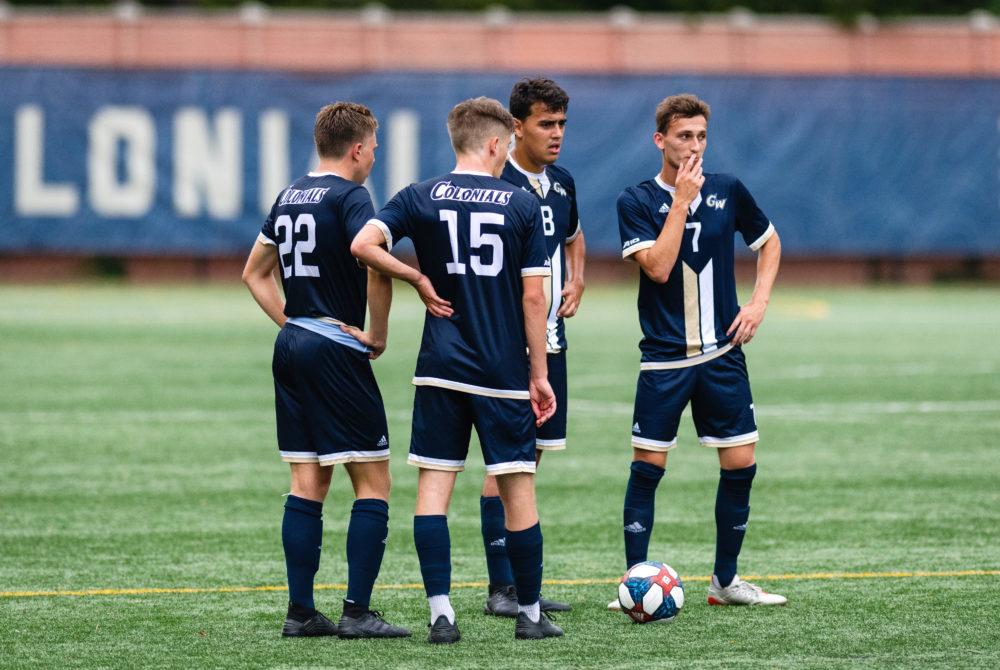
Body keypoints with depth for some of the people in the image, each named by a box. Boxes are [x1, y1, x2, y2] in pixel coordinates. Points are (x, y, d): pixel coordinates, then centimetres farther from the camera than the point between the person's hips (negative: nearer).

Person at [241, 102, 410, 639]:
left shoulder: (290, 196, 14)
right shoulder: (348, 196, -10)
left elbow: (254, 272, 23)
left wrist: (290, 323, 16)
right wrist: (378, 333, -14)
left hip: (292, 346, 8)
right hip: (336, 349, -8)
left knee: (307, 483, 10)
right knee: (372, 482, -3)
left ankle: (301, 611, 9)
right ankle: (357, 611, -7)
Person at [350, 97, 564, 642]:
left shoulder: (421, 198, 1)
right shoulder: (523, 205, -2)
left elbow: (363, 245, -12)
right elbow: (533, 296, -4)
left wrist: (417, 278, 2)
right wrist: (539, 373, 3)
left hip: (441, 370, 1)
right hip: (505, 371, -1)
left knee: (434, 484, 3)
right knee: (518, 489, 6)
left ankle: (441, 613, -5)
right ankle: (530, 614, 13)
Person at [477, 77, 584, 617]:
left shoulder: (562, 183, 12)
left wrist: (576, 282, 12)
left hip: (550, 339, 8)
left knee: (531, 457, 11)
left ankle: (522, 581, 16)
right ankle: (501, 588, -4)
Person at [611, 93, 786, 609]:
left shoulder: (727, 192, 4)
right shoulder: (637, 201, -5)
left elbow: (769, 242, 19)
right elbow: (658, 267, -18)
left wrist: (759, 302, 5)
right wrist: (681, 200, -18)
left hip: (722, 353, 3)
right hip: (664, 358, -3)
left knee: (740, 464, 1)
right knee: (647, 467, -5)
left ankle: (725, 580, 14)